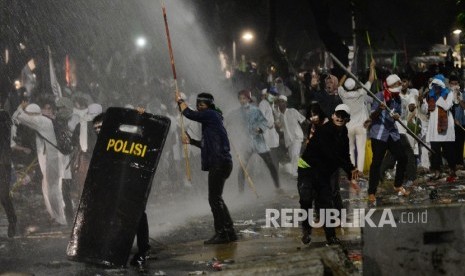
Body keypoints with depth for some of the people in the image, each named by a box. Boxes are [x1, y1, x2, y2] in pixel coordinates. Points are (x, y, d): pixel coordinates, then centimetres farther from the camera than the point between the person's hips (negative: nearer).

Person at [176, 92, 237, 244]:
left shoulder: (211, 115, -8)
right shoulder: (210, 119, 21)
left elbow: (189, 114, -15)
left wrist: (180, 100, 1)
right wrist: (191, 141, 20)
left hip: (219, 162, -11)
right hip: (218, 163, 11)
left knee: (214, 198, -10)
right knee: (216, 199, 15)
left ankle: (221, 233, -10)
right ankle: (229, 232, 18)